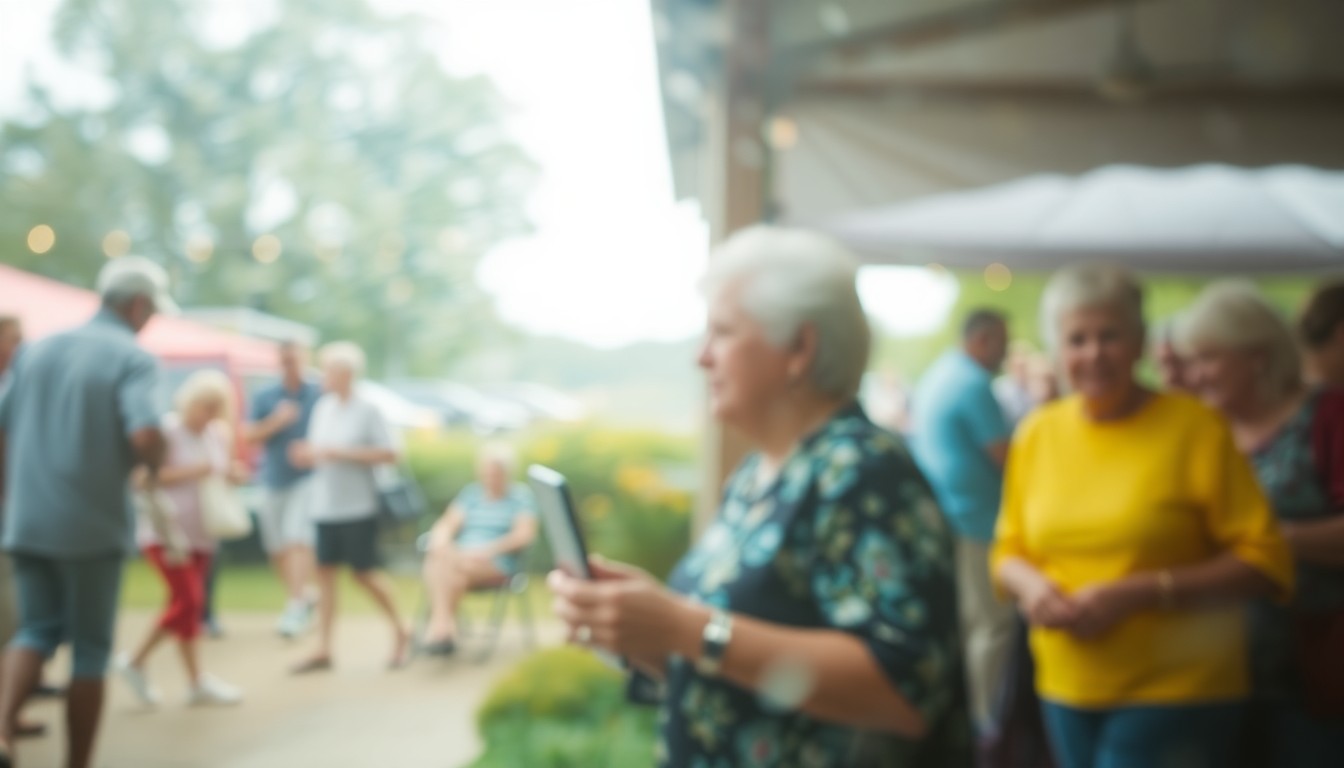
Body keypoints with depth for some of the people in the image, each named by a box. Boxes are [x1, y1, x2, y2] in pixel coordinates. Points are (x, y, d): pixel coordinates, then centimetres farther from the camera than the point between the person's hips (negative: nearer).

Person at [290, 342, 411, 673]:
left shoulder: (367, 410, -8)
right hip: (324, 506, 6)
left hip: (357, 506, -6)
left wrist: (342, 453, -17)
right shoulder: (322, 408, 10)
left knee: (365, 573, -1)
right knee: (325, 572, 4)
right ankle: (323, 650, 9)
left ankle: (401, 632, 19)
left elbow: (388, 453, -12)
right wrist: (306, 454, -6)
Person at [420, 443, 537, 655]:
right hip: (459, 556, 4)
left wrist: (489, 549, -18)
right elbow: (446, 525, 12)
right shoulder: (471, 493, 20)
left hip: (498, 564, -4)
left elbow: (525, 535, -5)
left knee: (455, 565, -34)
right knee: (436, 560, -31)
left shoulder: (521, 495, 8)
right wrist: (440, 542, -12)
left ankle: (439, 623, -24)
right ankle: (444, 624, -41)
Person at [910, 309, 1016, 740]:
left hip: (938, 516, 10)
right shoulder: (975, 385, -15)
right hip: (973, 520, -10)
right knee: (992, 624, -4)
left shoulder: (936, 376, 15)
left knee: (954, 620, 15)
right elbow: (1006, 457, -17)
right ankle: (985, 720, 0)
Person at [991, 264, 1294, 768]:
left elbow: (1265, 564, -10)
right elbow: (1008, 550, 13)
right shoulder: (1036, 434, 4)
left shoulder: (1196, 428, -8)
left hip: (1177, 693, -4)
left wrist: (1140, 593, -18)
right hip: (1068, 692, 4)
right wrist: (1029, 584, -9)